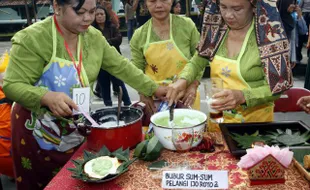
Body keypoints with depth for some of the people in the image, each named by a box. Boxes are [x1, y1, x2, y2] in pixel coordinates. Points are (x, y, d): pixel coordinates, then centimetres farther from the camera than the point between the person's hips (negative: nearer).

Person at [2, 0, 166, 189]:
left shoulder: (93, 37, -1)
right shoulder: (32, 39, -19)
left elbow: (121, 66, 4)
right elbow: (12, 85, -21)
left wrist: (154, 89, 0)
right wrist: (47, 97, -38)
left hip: (76, 129, 5)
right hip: (38, 133, -4)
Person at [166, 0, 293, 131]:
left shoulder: (269, 36, -18)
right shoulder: (217, 30, -4)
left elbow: (277, 87, -17)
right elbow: (198, 61, 6)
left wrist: (242, 96, -33)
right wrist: (183, 79, -14)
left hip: (254, 121, -4)